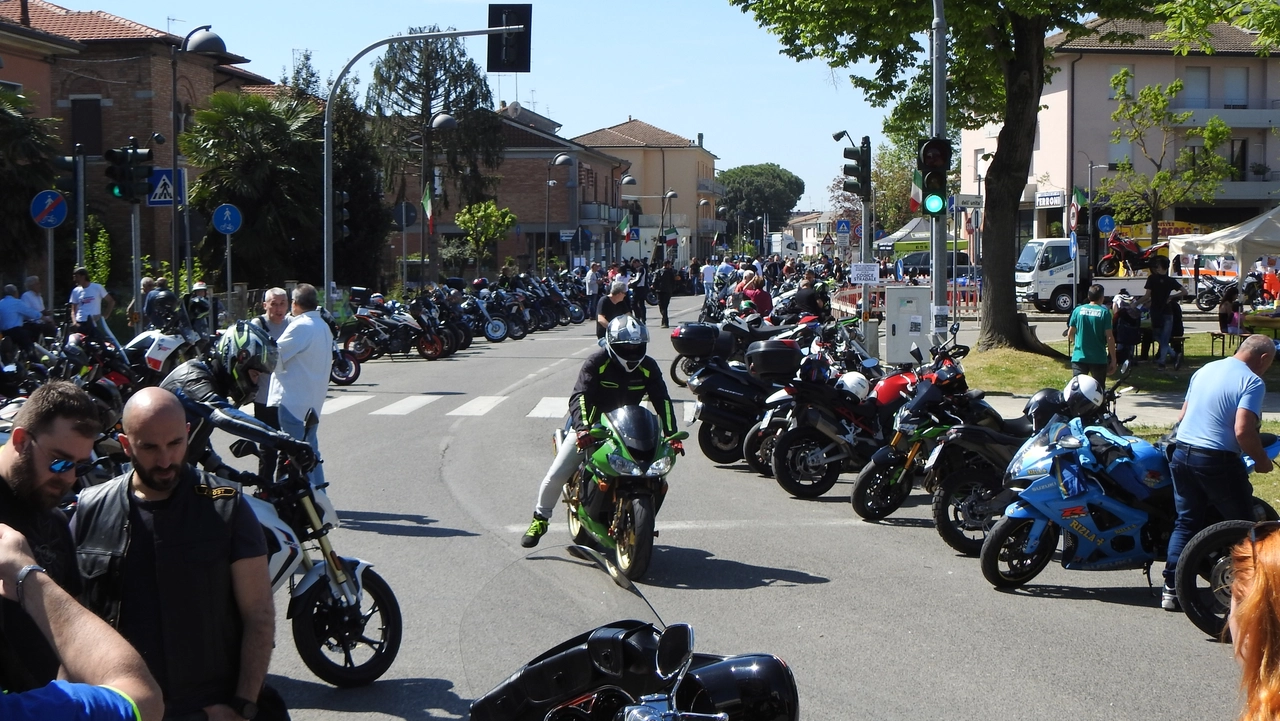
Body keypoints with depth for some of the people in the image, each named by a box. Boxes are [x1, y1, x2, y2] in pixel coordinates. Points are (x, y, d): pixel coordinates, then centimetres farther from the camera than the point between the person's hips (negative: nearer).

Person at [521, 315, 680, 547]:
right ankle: (540, 519, 14)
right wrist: (582, 428, -46)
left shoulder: (648, 367, -7)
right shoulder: (596, 362, -18)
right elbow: (579, 396, -29)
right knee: (556, 475, -10)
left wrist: (671, 435, -24)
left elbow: (662, 400, -10)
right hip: (590, 426, -3)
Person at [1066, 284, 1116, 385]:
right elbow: (1109, 337, -10)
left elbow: (1070, 333, 7)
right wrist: (1113, 360, -5)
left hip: (1079, 357, 2)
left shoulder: (1078, 310, 1)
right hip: (1099, 359, -2)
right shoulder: (1104, 312, -6)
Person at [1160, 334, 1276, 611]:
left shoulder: (1204, 370, 14)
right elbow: (1243, 431, -21)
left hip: (1181, 455, 7)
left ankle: (1172, 589, 8)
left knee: (1186, 523, 13)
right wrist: (1262, 461, -6)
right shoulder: (1252, 382, -10)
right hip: (1218, 461, -7)